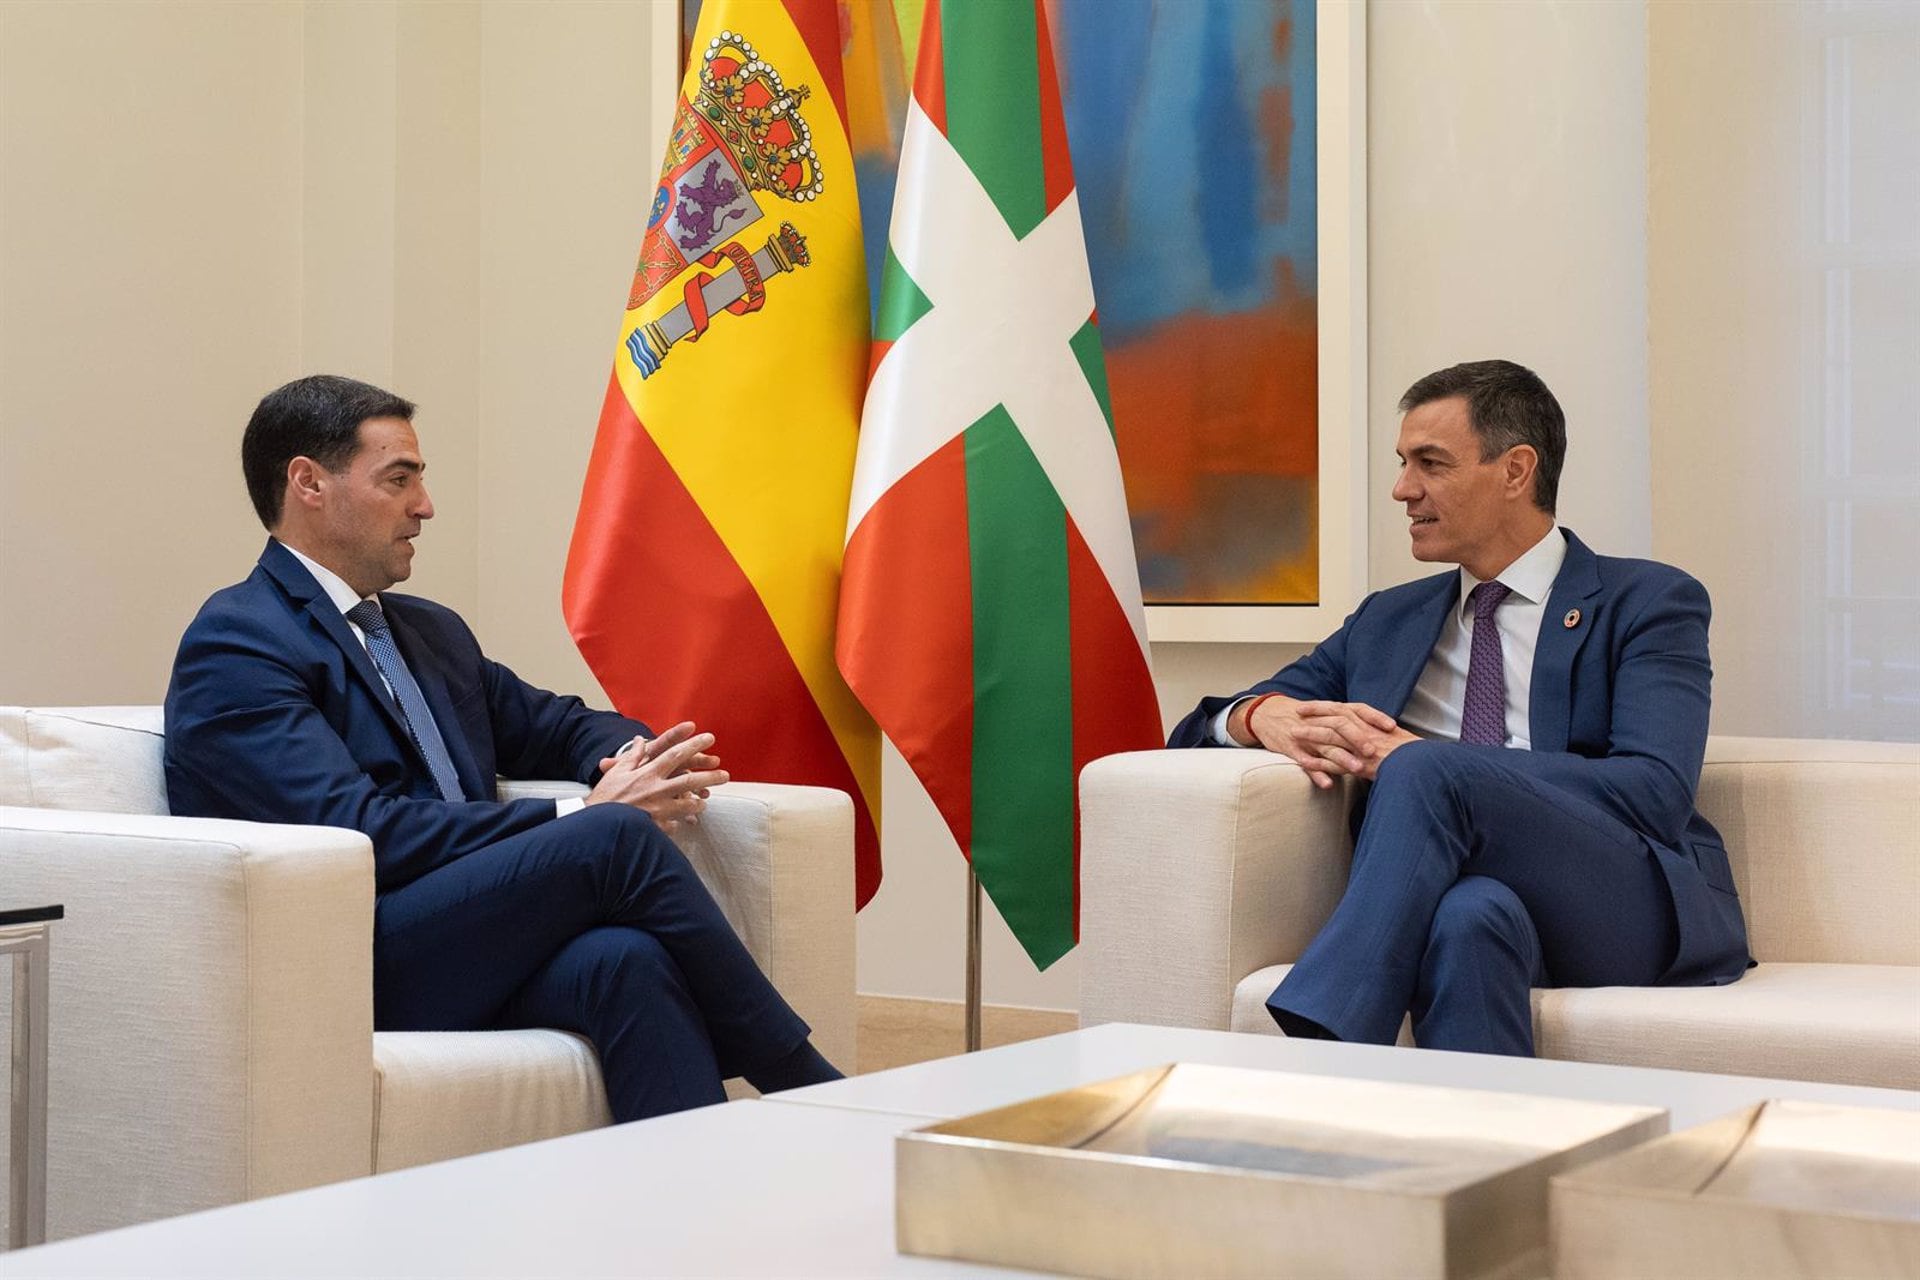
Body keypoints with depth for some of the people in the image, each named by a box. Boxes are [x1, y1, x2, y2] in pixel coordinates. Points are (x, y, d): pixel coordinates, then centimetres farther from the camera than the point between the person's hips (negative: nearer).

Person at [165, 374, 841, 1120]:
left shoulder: (432, 632, 24)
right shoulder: (234, 644, -3)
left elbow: (560, 727, 31)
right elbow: (359, 833, -15)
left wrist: (635, 759, 3)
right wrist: (582, 819, -15)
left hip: (470, 959, 7)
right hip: (344, 969, -7)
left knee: (627, 958, -29)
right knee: (616, 836, -26)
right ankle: (812, 1095, -14)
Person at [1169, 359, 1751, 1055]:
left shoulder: (1649, 601, 10)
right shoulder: (1386, 620, 25)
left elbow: (1655, 793, -8)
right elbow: (1200, 727, 24)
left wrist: (1416, 760, -14)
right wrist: (1267, 716, -3)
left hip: (1642, 912, -2)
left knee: (1427, 773, -30)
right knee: (1471, 914, -37)